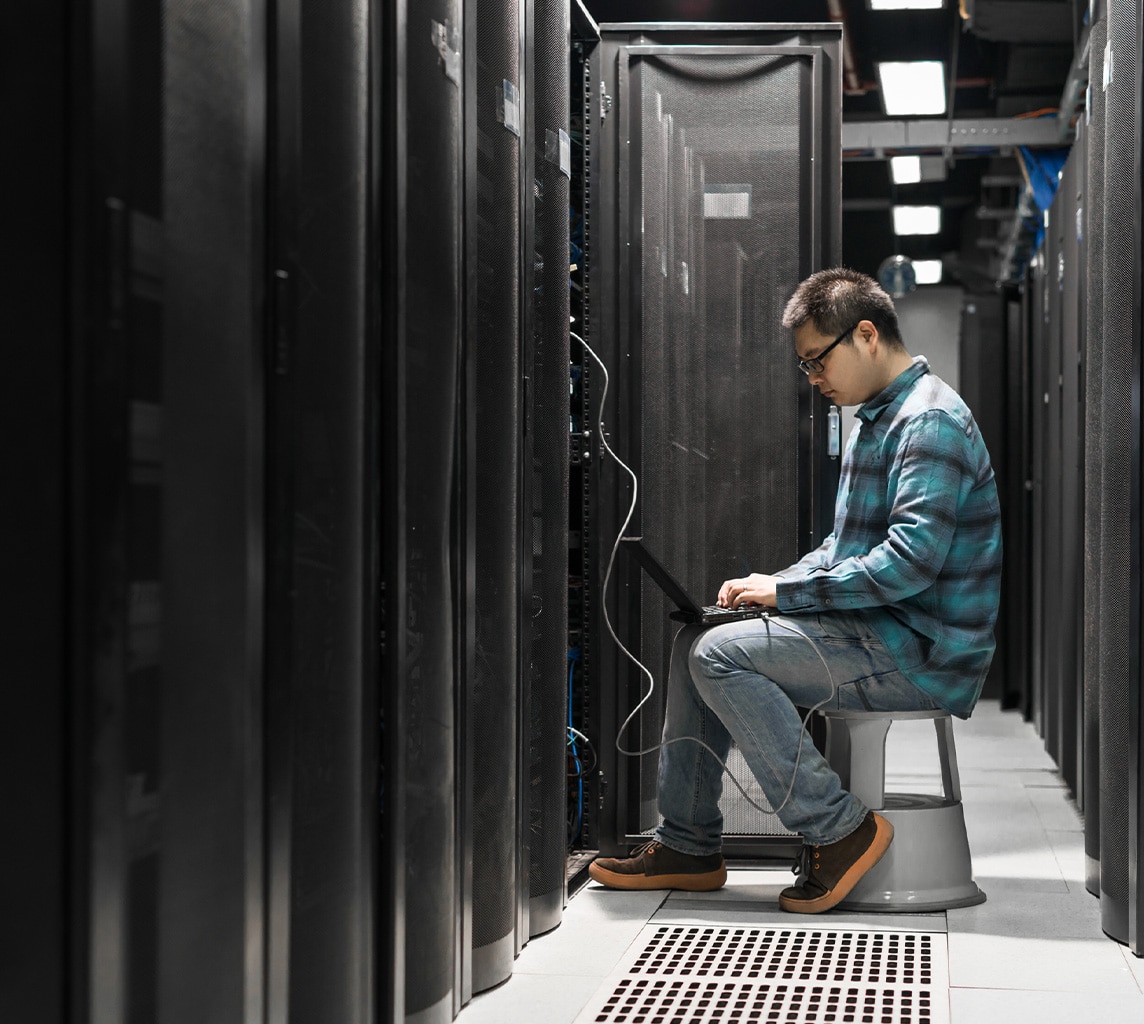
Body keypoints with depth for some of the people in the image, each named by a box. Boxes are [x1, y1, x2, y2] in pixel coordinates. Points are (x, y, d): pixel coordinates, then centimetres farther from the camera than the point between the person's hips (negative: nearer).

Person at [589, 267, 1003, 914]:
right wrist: (777, 582, 6)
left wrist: (787, 592, -18)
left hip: (921, 654, -11)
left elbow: (911, 561, -25)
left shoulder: (932, 422, -15)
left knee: (722, 655, -20)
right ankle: (689, 847, 11)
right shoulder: (877, 418, 19)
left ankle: (840, 829, -15)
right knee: (695, 644, 9)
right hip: (877, 630, 11)